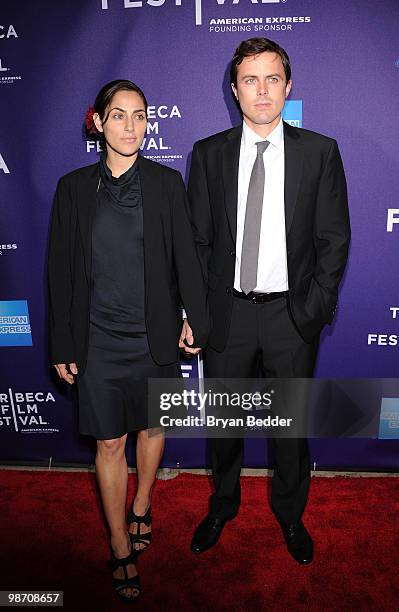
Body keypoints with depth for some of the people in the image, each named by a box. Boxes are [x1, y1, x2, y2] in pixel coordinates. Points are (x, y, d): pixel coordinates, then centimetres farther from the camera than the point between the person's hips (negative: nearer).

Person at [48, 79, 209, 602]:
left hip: (155, 334, 1)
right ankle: (121, 549, 29)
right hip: (99, 338, 0)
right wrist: (63, 346, 1)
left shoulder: (166, 182, 0)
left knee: (152, 426, 16)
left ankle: (141, 507, 45)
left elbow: (185, 256, -1)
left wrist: (196, 320, -7)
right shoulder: (74, 187, 0)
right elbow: (62, 271, 1)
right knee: (110, 441, 9)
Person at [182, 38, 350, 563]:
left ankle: (290, 514, 41)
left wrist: (315, 309, -8)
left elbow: (334, 239, -1)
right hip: (226, 313, 1)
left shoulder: (320, 152, 0)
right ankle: (223, 506, 42)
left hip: (293, 313, 0)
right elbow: (196, 240, 2)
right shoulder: (208, 154, 2)